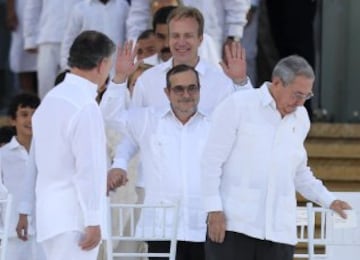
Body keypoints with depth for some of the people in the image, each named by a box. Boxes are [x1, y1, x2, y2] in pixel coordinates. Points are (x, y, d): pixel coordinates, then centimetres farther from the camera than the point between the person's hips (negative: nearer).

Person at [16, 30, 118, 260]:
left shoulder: (51, 99, 11)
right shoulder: (85, 107, -16)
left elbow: (36, 161, 16)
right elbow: (89, 169, -18)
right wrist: (94, 221, -16)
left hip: (50, 213, 9)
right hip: (74, 217, -9)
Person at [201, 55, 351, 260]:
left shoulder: (301, 118, 15)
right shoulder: (237, 106, -1)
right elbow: (212, 160, -4)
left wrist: (328, 200, 16)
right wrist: (214, 209, -10)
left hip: (279, 230, 5)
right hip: (233, 223, -5)